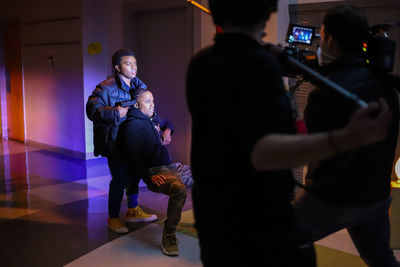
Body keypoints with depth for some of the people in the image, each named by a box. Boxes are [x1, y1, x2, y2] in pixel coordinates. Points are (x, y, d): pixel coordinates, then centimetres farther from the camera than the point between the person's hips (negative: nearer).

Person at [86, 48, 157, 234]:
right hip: (114, 142, -7)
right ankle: (113, 218, 13)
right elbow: (92, 110, -21)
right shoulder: (107, 88, -15)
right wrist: (116, 113, -27)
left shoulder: (138, 85, 8)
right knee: (120, 178, -6)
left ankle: (133, 211, 36)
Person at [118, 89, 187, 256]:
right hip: (155, 172, -9)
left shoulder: (153, 119, 15)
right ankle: (168, 236, -25)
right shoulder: (133, 125, -10)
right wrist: (150, 177, -24)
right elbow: (132, 159, -16)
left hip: (170, 167, 9)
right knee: (179, 189, -36)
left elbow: (167, 123, 40)